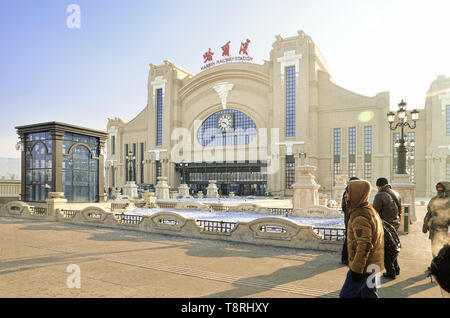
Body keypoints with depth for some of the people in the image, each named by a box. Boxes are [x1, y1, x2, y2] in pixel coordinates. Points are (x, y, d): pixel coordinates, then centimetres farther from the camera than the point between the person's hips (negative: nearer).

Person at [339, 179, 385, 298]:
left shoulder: (360, 217, -23)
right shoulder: (371, 211, 11)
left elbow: (364, 246, -26)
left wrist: (356, 270, -21)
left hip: (363, 267, -10)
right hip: (371, 265, 10)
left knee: (346, 295, -1)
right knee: (369, 294, 20)